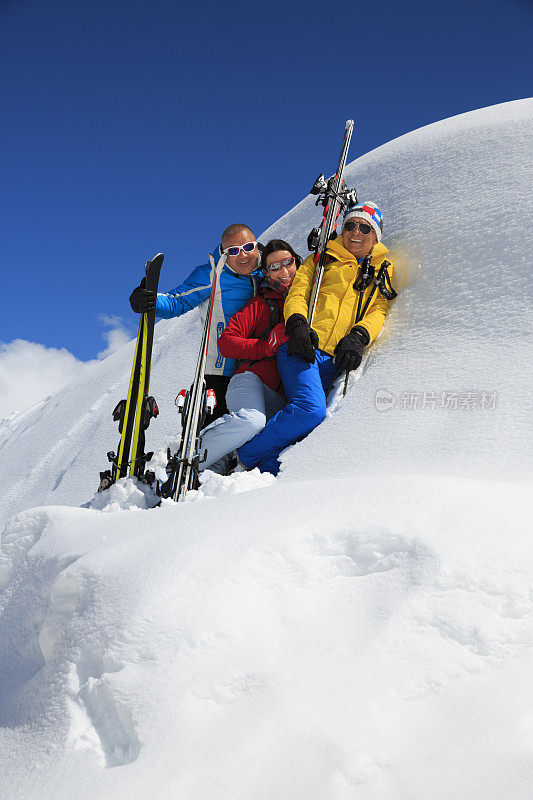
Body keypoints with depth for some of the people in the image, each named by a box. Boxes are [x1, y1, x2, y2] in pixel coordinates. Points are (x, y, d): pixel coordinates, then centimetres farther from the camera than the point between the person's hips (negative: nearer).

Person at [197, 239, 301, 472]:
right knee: (252, 421, -38)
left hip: (283, 399, 3)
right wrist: (267, 347, -8)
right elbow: (227, 343, 4)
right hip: (254, 379, -3)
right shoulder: (261, 304, 14)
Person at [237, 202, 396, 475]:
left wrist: (359, 337, -10)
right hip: (303, 348, -3)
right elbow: (297, 293, 11)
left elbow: (378, 311, 12)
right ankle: (246, 457, -14)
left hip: (336, 359, 3)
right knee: (311, 409, -27)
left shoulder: (384, 271, 25)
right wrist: (297, 323, -12)